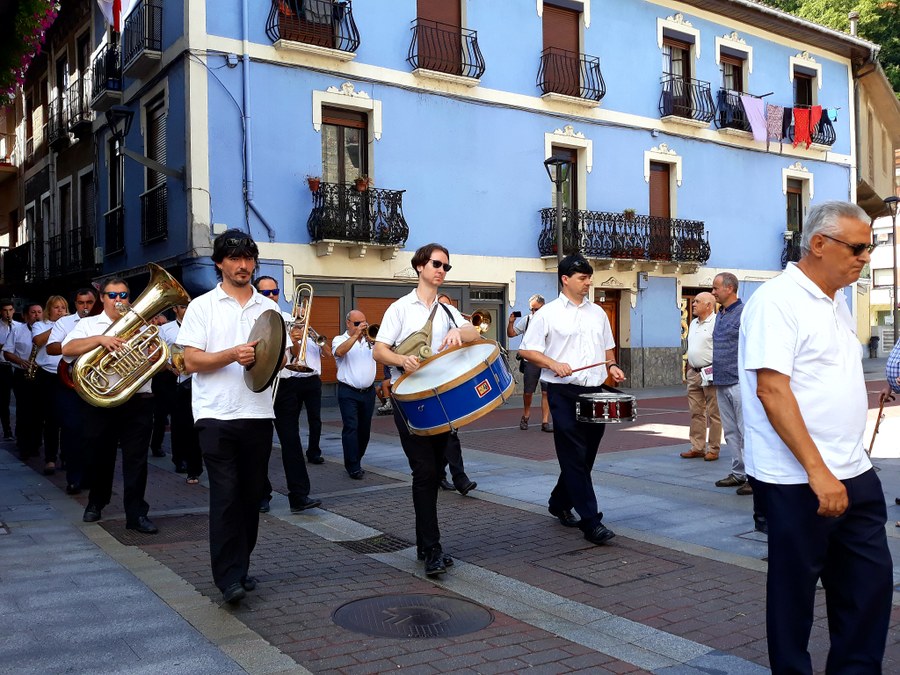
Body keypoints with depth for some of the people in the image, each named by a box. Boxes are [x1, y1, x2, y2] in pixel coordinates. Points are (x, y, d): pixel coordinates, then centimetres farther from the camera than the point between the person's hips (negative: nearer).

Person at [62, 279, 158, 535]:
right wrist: (100, 339, -24)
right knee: (99, 456, 12)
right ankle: (96, 503, 34)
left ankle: (137, 513, 5)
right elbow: (67, 349, -11)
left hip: (137, 402, 0)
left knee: (136, 459, -1)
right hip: (100, 403, 0)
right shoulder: (88, 324, 8)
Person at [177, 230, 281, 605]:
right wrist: (232, 355, -20)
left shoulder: (269, 308, 12)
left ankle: (240, 567, 23)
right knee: (226, 495, -8)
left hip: (258, 414, 4)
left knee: (251, 495, 9)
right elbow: (191, 362, -5)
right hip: (216, 415, -4)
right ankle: (228, 578, -4)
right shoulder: (202, 306, 3)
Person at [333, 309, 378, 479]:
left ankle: (355, 461, 25)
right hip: (348, 392, -4)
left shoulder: (370, 340, 11)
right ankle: (353, 467, -7)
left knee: (364, 429, 10)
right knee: (351, 428, -9)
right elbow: (340, 352, -20)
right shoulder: (340, 339, 2)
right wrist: (356, 335, -21)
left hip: (368, 392, 4)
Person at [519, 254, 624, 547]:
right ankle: (590, 521, -4)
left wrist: (611, 366, 5)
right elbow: (526, 350, -4)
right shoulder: (548, 313, -2)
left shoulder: (597, 312, 14)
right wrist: (554, 364, -19)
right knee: (575, 457, -6)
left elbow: (608, 347, 25)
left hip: (595, 392, 6)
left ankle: (560, 503, 32)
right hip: (564, 393, -6)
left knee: (586, 455, 12)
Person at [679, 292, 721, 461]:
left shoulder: (716, 322, -11)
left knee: (713, 414, -1)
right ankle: (697, 447, 16)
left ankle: (713, 449, 5)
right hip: (694, 374, 8)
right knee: (696, 412, 10)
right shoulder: (693, 324, 17)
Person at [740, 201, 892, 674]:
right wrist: (817, 471, -23)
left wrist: (845, 464, 17)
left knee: (871, 582, 12)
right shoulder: (777, 301, -14)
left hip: (853, 474, 8)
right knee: (795, 587, 6)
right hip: (798, 480, -8)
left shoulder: (835, 303, 14)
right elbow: (771, 390, -21)